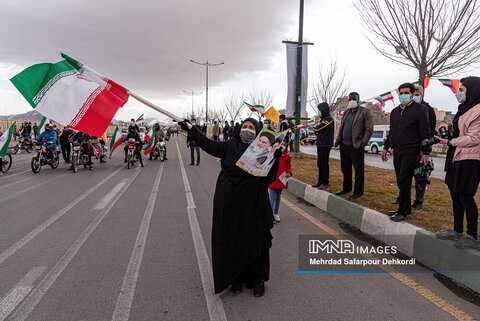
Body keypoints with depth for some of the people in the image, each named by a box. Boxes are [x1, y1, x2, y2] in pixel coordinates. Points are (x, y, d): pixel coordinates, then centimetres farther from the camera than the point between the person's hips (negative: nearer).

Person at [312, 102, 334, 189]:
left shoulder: (329, 119, -11)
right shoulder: (323, 119, 19)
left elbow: (318, 128, -18)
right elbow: (317, 131, 19)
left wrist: (314, 126, 2)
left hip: (325, 145, -9)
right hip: (320, 144, 9)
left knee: (324, 164, -6)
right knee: (319, 164, 12)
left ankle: (325, 183, -1)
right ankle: (320, 181, 20)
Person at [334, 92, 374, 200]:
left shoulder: (365, 112, -4)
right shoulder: (346, 112, 17)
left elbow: (369, 129, -10)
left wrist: (363, 143, -15)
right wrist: (338, 139, 12)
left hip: (356, 147, -7)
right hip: (344, 146, 8)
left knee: (358, 170, -1)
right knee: (345, 168, 16)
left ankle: (358, 192, 7)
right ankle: (346, 188, 31)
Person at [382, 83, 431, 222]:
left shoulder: (420, 110, -3)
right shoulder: (395, 111, 16)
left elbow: (425, 132, -6)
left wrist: (426, 152, -11)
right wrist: (386, 147, 20)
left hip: (411, 151, -7)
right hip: (397, 151, 7)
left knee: (404, 182, -9)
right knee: (401, 182, 10)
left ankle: (403, 212, -2)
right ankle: (406, 208, 21)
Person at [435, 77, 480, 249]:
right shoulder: (464, 109, 18)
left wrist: (450, 142, -13)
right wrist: (449, 130, 6)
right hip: (456, 158, 10)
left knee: (465, 196, -5)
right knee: (455, 195, 13)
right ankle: (458, 231, 24)